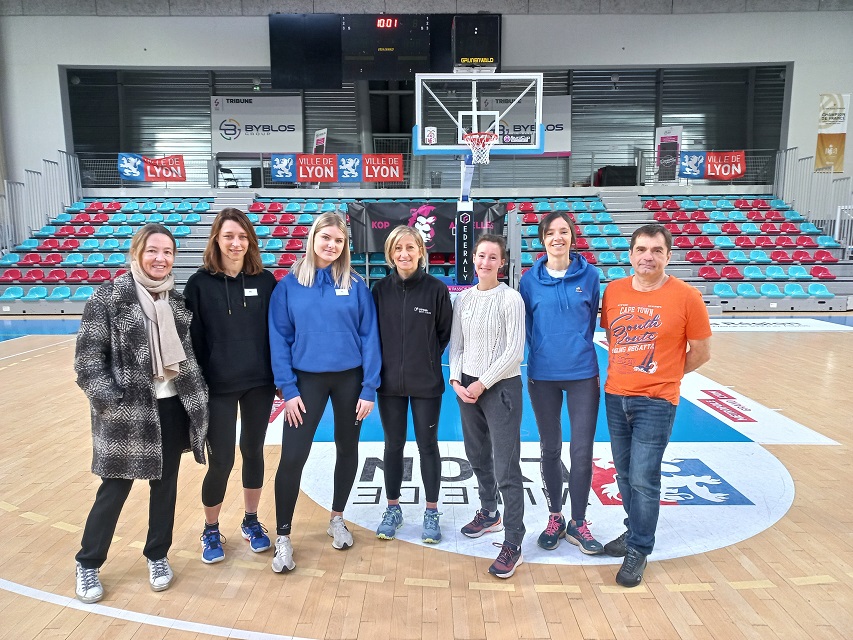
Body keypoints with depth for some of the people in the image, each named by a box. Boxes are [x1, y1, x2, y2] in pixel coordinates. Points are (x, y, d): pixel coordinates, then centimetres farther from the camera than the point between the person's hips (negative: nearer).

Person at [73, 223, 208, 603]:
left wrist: (196, 398, 6)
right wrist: (109, 401, -16)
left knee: (166, 484, 14)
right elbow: (88, 356, -10)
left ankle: (157, 556, 33)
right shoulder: (109, 297, -9)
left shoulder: (178, 299, 6)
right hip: (127, 411, -4)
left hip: (173, 407, 5)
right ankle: (87, 564, 29)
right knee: (115, 488, 7)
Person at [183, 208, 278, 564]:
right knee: (221, 460, 2)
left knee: (253, 452, 14)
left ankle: (251, 522, 34)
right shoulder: (200, 283, -6)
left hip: (259, 383, 2)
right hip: (218, 386, -2)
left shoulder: (265, 281, 0)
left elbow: (277, 331, 4)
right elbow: (192, 338, -4)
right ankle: (211, 531, 27)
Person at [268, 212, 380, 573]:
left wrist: (369, 388, -8)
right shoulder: (289, 285, -3)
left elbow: (369, 337, -4)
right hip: (307, 379, -1)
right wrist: (288, 388, -8)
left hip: (349, 378, 1)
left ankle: (337, 520, 35)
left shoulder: (355, 286, -3)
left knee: (347, 450, 13)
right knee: (292, 457, -4)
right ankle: (283, 538, 14)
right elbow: (279, 339, -3)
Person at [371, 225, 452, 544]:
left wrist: (428, 359, 0)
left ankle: (431, 512, 25)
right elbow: (372, 331, 6)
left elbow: (445, 333, 1)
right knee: (393, 445, 13)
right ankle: (393, 508, 31)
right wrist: (387, 362, 1)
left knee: (427, 445, 9)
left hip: (426, 383, -2)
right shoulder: (381, 289, -2)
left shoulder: (436, 288, -7)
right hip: (389, 381, 2)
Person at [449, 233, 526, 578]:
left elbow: (514, 352, -13)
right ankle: (489, 513, 40)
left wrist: (482, 384, -13)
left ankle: (513, 543, 4)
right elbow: (456, 344, 10)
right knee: (477, 457, 18)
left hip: (501, 386, -6)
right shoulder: (463, 298, 7)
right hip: (467, 386, 6)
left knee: (506, 468, -5)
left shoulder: (511, 298, -9)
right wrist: (456, 380, -3)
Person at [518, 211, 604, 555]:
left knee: (581, 451, 2)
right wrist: (543, 352, 7)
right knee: (550, 449, 12)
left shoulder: (589, 275, -1)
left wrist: (577, 348, 9)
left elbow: (592, 319, 8)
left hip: (583, 373, 0)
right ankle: (555, 518, 29)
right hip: (543, 375, 1)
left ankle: (578, 523, 21)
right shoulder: (530, 279, -1)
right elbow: (525, 325, 7)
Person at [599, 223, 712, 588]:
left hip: (656, 402, -4)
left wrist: (662, 376, 5)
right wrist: (623, 371, 8)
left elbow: (701, 353, -2)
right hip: (615, 397, 5)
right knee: (625, 474, 16)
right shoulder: (613, 291, 1)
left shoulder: (686, 297, -10)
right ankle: (636, 531, 36)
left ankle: (639, 550, 18)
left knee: (643, 479, -1)